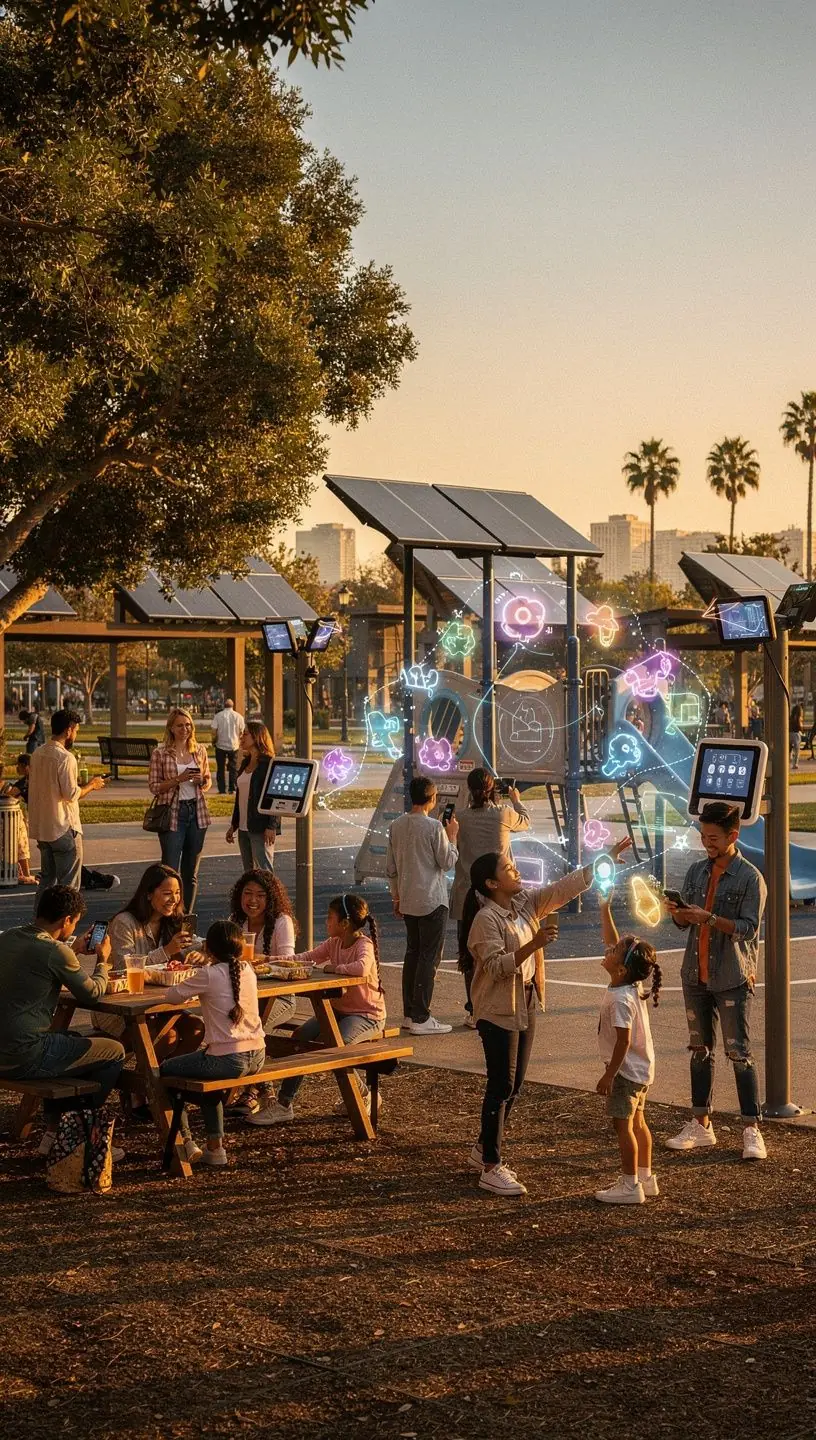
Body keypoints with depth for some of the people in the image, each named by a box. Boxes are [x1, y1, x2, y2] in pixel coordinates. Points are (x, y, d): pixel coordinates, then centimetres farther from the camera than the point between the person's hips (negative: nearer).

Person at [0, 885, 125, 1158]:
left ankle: (53, 1131, 32)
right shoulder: (54, 951, -17)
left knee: (73, 1041, 34)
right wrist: (102, 960, 14)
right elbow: (92, 993, -3)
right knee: (114, 1052, 7)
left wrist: (76, 952, 27)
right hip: (26, 1058, -9)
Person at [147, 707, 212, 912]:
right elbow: (154, 787, -4)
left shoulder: (200, 750, 7)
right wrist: (178, 779, -17)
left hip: (197, 812, 4)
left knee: (191, 872, 10)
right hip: (173, 813, -4)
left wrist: (201, 781, -7)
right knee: (170, 871, -7)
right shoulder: (160, 754, -4)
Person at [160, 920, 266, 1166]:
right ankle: (215, 1146, 34)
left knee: (165, 1070, 15)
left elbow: (173, 996, -4)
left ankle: (186, 1144, 17)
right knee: (206, 1071, 36)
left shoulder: (209, 975, -12)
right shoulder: (248, 971, 8)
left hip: (229, 1061, -7)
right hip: (256, 1057, 7)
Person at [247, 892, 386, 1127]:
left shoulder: (364, 945, -18)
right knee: (300, 1037, -12)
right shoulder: (334, 943, 6)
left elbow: (362, 968, -40)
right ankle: (284, 1103, -9)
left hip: (367, 1014, -8)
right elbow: (304, 958, 6)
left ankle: (364, 1097, -5)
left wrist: (327, 968, -26)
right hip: (339, 1008, 8)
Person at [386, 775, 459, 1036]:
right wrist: (452, 836, 4)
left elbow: (391, 867, 10)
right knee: (429, 957, -2)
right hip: (432, 901, -7)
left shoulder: (396, 826, 5)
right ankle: (421, 1018, -4)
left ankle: (409, 1014, 19)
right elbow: (447, 863, -8)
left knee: (412, 953, 16)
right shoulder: (434, 827, -15)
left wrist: (396, 897, 20)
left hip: (408, 901, 7)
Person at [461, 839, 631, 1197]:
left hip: (525, 1005, 8)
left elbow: (566, 887, 4)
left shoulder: (525, 903, 5)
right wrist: (534, 944, -33)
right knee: (502, 1086, -6)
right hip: (498, 1010, -8)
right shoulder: (486, 919, -18)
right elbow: (496, 967, -26)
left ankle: (483, 1150, 29)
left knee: (514, 1085, 14)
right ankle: (490, 1168, 0)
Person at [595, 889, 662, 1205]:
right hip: (641, 1068, 10)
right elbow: (613, 941, 11)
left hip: (627, 1069, -10)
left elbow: (624, 1041, -26)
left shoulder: (620, 1000, -26)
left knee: (623, 1124, -3)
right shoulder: (630, 984, 0)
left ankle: (630, 1185, 1)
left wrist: (609, 1075, -21)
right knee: (637, 1122, 17)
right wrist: (605, 911, 11)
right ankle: (645, 1177, 26)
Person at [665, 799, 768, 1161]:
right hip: (696, 975, 6)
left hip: (733, 978, -6)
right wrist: (677, 912, -11)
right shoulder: (697, 871, 8)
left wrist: (708, 918, -26)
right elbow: (684, 922, 12)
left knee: (739, 1053, -6)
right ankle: (701, 1126, 19)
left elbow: (748, 928, -16)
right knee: (700, 1050, 11)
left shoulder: (750, 878, -9)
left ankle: (752, 1131, -3)